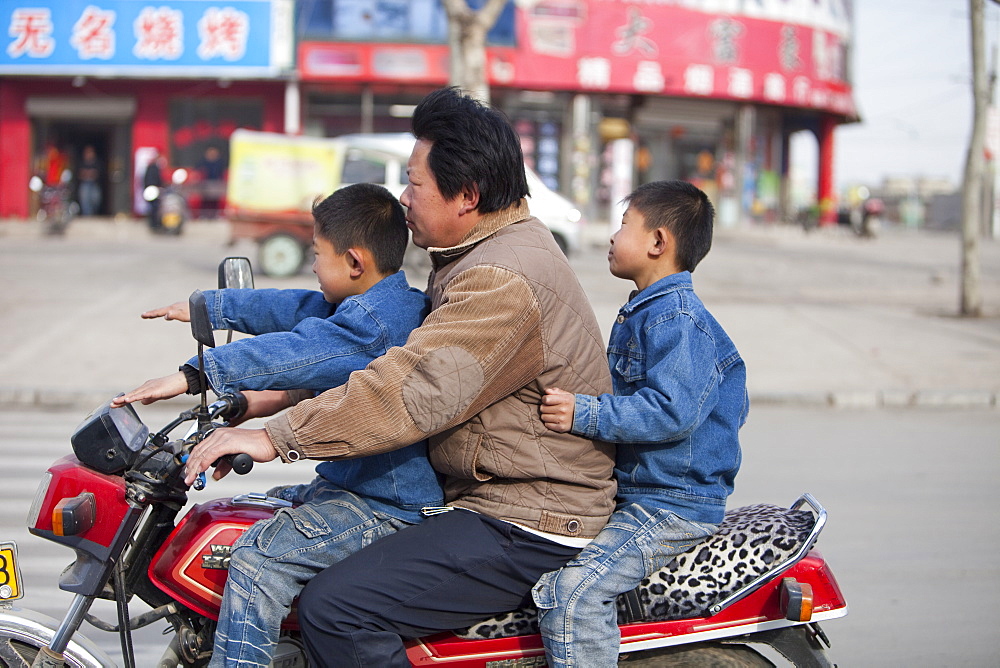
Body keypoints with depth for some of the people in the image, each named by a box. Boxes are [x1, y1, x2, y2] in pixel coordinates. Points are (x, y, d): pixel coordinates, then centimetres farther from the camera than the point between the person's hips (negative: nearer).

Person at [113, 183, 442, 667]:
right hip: (351, 480, 12)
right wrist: (208, 306, 27)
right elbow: (294, 309, 21)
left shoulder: (374, 321, -22)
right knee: (254, 512, 24)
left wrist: (192, 377, -37)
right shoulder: (390, 303, 12)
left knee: (258, 555, -26)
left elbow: (297, 351, -33)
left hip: (385, 506, -12)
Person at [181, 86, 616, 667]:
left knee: (335, 607, -24)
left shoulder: (504, 280, -22)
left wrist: (276, 438, -28)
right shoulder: (500, 247, 13)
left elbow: (414, 390, -31)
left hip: (528, 530, -11)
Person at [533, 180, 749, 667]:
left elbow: (672, 410, -29)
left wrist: (585, 415, -30)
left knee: (572, 592, -27)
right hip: (632, 494, 11)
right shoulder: (641, 314, 17)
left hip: (673, 507, -11)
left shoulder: (679, 321, -17)